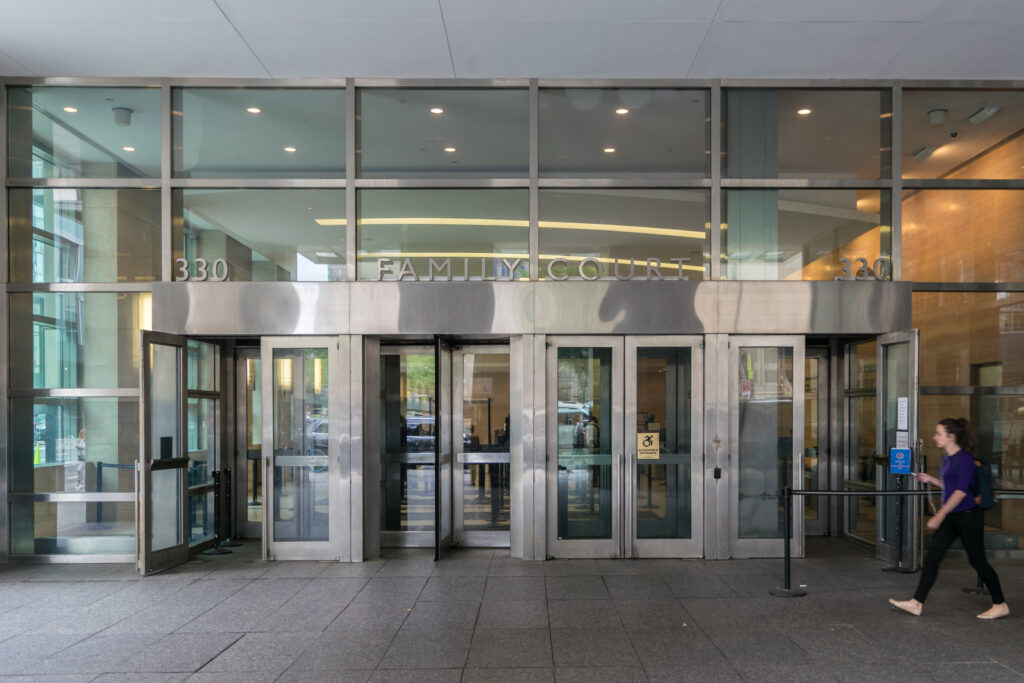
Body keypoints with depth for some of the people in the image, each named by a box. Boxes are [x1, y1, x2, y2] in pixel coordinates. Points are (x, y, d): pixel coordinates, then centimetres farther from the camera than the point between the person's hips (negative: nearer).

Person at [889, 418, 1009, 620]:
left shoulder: (965, 459, -16)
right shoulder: (947, 457, 11)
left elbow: (961, 491, -21)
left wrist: (940, 515, -23)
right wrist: (931, 480, 9)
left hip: (967, 516, -9)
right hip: (950, 517, 9)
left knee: (978, 561, 4)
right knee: (931, 557, 3)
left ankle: (1000, 605, 22)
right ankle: (916, 603, 4)